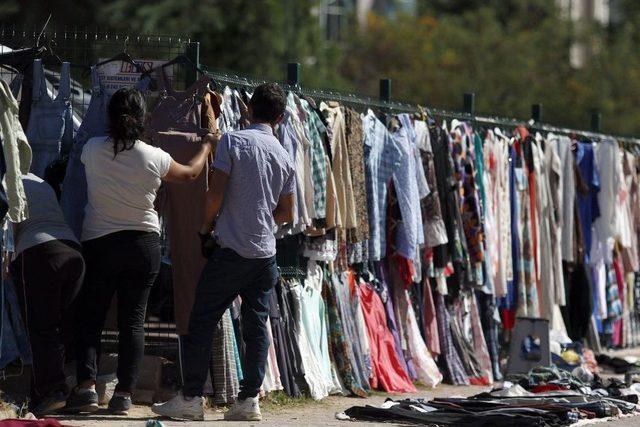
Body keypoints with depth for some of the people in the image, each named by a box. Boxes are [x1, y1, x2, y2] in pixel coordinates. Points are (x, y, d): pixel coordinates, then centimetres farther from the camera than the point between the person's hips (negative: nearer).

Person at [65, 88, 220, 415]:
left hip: (98, 244, 0)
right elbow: (190, 173, 10)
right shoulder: (153, 158, -9)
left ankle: (86, 385, -8)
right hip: (143, 244, 0)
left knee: (90, 317, 6)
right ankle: (124, 394, 1)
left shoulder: (92, 149, -8)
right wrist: (207, 146, 30)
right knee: (133, 320, 5)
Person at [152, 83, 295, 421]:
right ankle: (249, 400, 3)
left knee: (202, 322, 0)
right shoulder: (284, 156, 8)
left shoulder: (233, 141, -7)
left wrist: (206, 226, 5)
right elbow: (286, 213, 13)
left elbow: (215, 193, -11)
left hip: (232, 250, -5)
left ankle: (190, 399, -1)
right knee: (256, 325, 6)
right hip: (265, 253, 5)